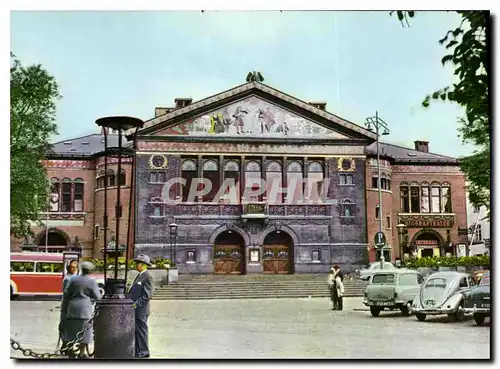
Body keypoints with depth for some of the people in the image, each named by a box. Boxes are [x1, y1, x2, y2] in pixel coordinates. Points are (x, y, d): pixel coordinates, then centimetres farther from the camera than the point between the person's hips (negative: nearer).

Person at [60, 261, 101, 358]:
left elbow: (66, 294, 6)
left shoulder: (73, 279, 5)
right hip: (85, 309, -3)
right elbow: (97, 297, -4)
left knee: (72, 331, 11)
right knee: (84, 331, 2)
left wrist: (63, 309, 12)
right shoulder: (92, 281, -4)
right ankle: (82, 352, 3)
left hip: (72, 308, 3)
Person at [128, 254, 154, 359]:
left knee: (141, 331, -2)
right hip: (136, 310, 9)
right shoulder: (139, 276, 16)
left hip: (141, 310, -9)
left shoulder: (147, 276, -13)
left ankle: (143, 352, 6)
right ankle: (137, 352, 20)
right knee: (136, 332, 13)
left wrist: (136, 304, -19)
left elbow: (148, 295, -19)